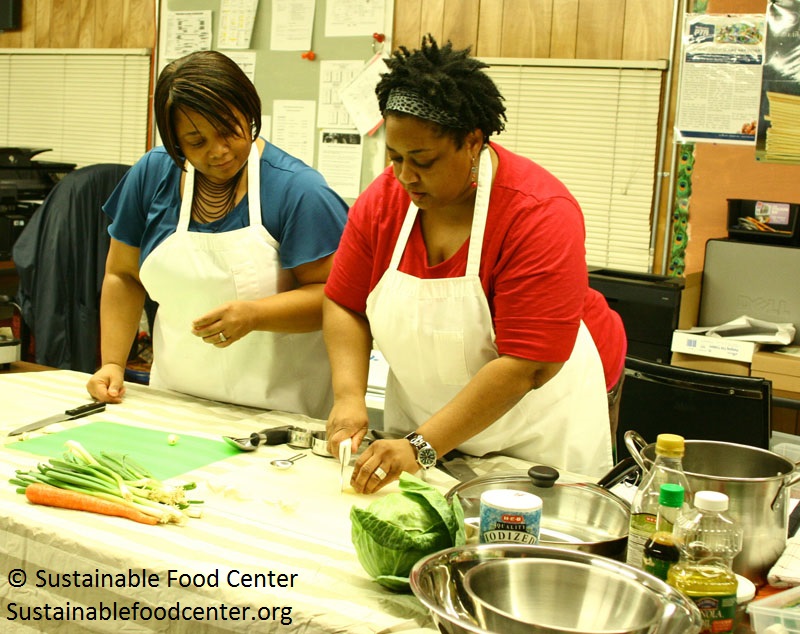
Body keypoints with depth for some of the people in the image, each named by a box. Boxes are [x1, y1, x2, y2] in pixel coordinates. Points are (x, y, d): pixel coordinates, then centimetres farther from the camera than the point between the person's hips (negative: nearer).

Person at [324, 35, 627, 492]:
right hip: (419, 422, 5)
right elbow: (345, 305, 1)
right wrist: (350, 397, -16)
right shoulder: (383, 199, -8)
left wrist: (423, 446, -32)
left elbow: (526, 366, -29)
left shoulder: (540, 214, -26)